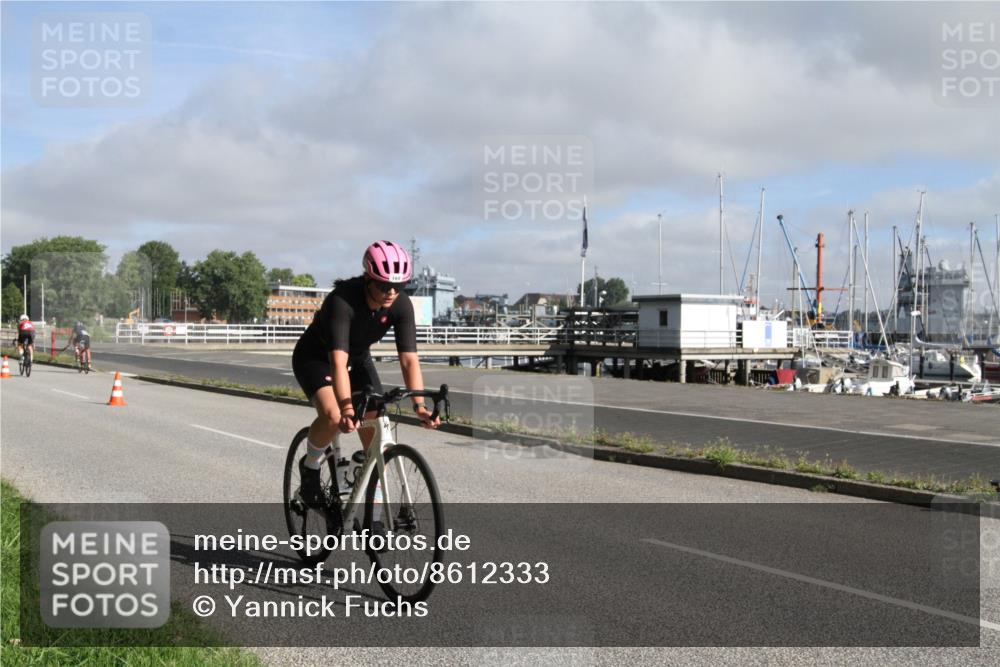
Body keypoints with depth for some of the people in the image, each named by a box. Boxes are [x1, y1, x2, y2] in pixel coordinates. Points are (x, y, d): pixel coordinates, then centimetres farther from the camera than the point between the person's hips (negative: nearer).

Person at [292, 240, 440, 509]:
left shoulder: (401, 305, -23)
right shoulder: (342, 300, -36)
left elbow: (409, 359, -28)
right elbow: (338, 361, -46)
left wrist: (419, 405, -41)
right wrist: (347, 409, -58)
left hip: (359, 359, 5)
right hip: (315, 357, -4)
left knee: (377, 435, -7)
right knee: (332, 416, -31)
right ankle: (310, 466, 0)